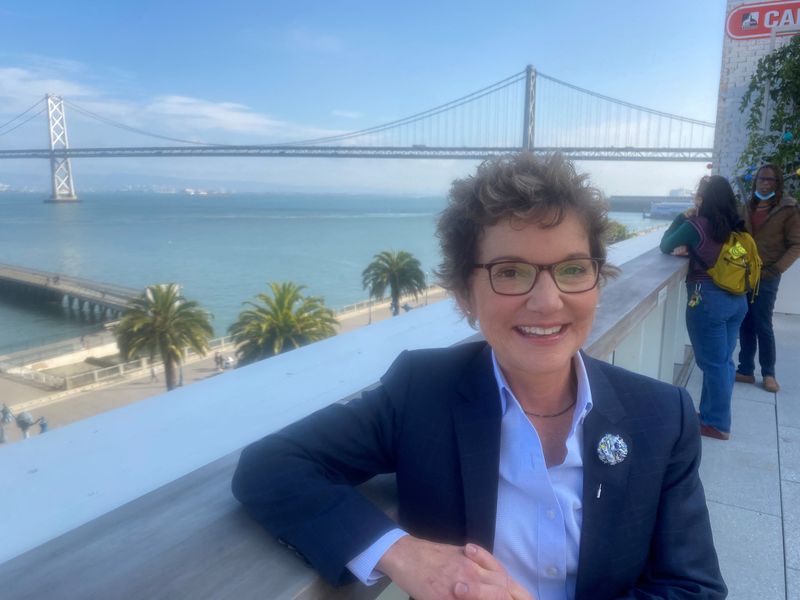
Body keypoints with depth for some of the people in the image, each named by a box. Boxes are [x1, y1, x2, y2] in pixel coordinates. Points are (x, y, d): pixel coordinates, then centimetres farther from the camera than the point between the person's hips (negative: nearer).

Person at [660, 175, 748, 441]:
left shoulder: (696, 225, -13)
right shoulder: (735, 226, 6)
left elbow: (665, 246, 0)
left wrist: (683, 217, 4)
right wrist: (689, 249, 1)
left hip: (708, 300, -7)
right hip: (737, 299, 7)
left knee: (713, 364, 2)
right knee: (724, 361, 15)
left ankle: (717, 424, 13)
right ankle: (713, 415, 28)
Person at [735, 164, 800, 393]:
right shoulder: (748, 207, 10)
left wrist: (776, 269, -14)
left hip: (766, 277, -4)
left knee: (763, 326, 1)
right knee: (745, 325, 8)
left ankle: (768, 374, 15)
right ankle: (746, 370, 16)